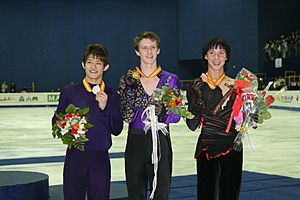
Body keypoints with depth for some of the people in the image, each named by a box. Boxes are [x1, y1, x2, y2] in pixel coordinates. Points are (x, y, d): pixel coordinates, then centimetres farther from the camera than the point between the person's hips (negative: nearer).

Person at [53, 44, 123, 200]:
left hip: (100, 158, 1)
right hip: (75, 156, -1)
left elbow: (117, 129, 2)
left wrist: (104, 107, -12)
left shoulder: (112, 96, 6)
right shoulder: (69, 92, 4)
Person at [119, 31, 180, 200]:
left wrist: (162, 113, -19)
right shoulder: (128, 79, 3)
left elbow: (176, 116, 2)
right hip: (136, 142, 0)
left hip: (161, 143, 0)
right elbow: (126, 116, -4)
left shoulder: (170, 79, 3)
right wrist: (130, 89, -15)